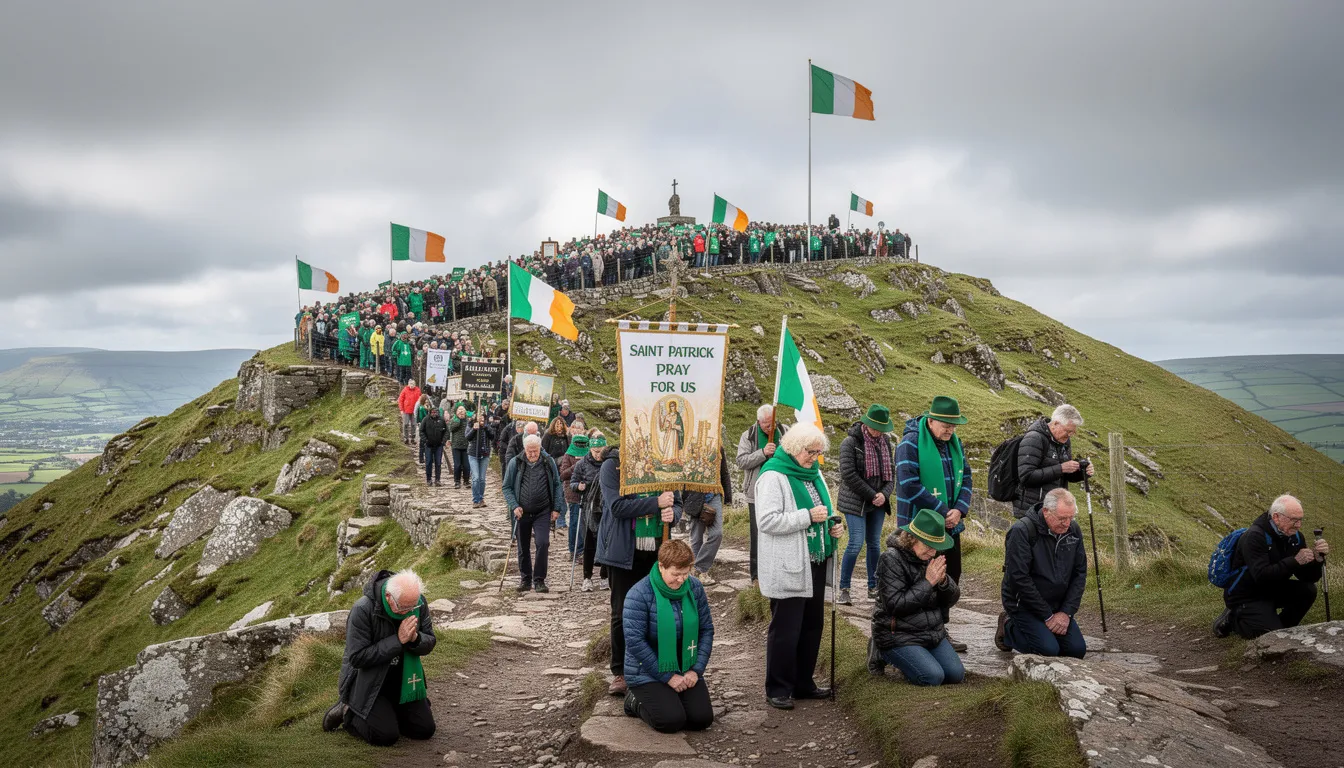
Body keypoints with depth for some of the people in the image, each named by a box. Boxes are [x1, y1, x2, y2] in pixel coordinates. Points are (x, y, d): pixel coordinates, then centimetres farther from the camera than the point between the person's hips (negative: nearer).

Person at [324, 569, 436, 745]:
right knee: (386, 736, -18)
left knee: (425, 730, 1)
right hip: (367, 682, -5)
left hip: (403, 681, 6)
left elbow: (429, 643, -1)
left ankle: (387, 711, 25)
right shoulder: (362, 610, -26)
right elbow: (357, 658, -25)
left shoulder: (418, 602, -10)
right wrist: (398, 640, -30)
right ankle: (348, 712, 10)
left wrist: (415, 639, -26)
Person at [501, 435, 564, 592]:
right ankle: (525, 580, 25)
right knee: (523, 548, 9)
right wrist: (514, 506, -10)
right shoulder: (515, 463, -2)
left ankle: (539, 580, -1)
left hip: (543, 512, -1)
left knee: (543, 543, -13)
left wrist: (556, 508, 0)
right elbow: (507, 487, 3)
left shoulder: (548, 462, 0)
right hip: (522, 512, 1)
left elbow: (557, 486, 7)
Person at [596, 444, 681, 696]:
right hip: (624, 551, -3)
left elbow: (676, 503, 12)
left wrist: (672, 514, -11)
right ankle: (620, 673, 16)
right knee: (623, 613, 4)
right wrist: (656, 503, -20)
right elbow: (617, 506, -18)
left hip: (657, 550, 4)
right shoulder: (612, 466, -6)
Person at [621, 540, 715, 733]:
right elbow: (634, 641, -21)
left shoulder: (695, 588, -1)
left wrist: (696, 669, -9)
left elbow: (706, 630, 3)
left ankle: (671, 700, 20)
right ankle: (635, 701, 10)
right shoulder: (639, 594, -18)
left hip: (686, 671, 5)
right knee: (671, 721, -20)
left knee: (702, 719, -10)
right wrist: (668, 677, -19)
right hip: (648, 672, -5)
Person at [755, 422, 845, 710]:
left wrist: (833, 525, 6)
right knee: (785, 629, -1)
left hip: (815, 564, 9)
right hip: (788, 568, -9)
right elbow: (766, 521, -22)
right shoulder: (773, 476, -13)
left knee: (812, 626, 15)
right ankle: (778, 689, 11)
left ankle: (803, 683, 28)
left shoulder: (813, 473, 14)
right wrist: (807, 516, -23)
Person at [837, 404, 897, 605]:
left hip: (878, 504, 6)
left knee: (875, 544, 9)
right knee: (856, 543, -11)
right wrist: (872, 495, -14)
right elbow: (849, 474, -15)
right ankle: (843, 589, -3)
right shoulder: (850, 443, -11)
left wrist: (884, 494, -9)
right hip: (855, 502, -6)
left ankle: (873, 588, 18)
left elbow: (891, 471, 9)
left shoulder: (885, 442, 8)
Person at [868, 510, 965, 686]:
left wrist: (943, 581, -16)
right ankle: (883, 653, 4)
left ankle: (909, 660, 19)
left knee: (956, 675, -3)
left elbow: (951, 600, 7)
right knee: (933, 677, -20)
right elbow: (895, 605, -24)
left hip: (934, 632, 7)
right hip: (898, 636, -7)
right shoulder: (891, 559, -17)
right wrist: (927, 582, -24)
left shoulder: (931, 557, 5)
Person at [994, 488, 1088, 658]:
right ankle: (1009, 628, 5)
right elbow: (1019, 578, -22)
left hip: (1058, 605, 6)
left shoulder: (1073, 530, -1)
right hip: (1023, 604, -6)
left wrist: (1066, 612, -7)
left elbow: (1079, 574, 4)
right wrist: (1048, 616, -18)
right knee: (1049, 650, -21)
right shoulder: (1022, 531, -21)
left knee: (1077, 650, -8)